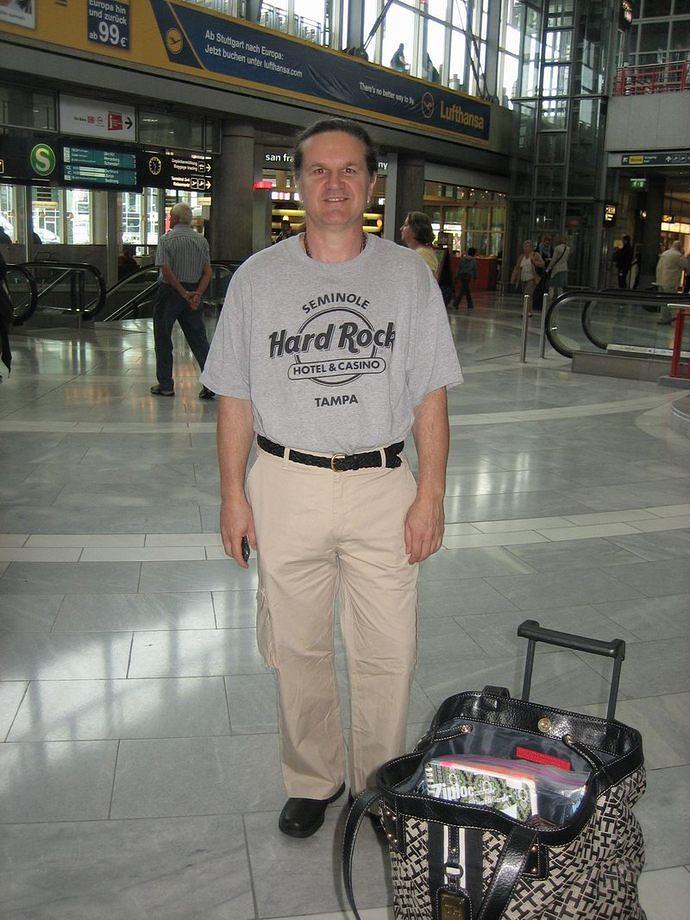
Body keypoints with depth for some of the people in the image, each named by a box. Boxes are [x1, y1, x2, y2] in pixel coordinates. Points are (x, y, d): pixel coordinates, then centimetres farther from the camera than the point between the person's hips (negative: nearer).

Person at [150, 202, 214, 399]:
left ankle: (165, 385, 11)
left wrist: (184, 293, -14)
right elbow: (207, 272, -1)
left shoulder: (166, 239, -7)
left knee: (163, 340, 7)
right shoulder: (201, 240, 6)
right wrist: (197, 294, -10)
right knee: (198, 339, 6)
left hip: (170, 292, -4)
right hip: (194, 291, 4)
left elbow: (166, 271, -17)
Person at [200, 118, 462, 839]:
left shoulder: (408, 275, 4)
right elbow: (235, 397, 6)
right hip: (286, 487, 1)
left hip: (382, 487, 0)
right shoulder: (257, 278, 4)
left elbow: (429, 396, 3)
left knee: (386, 654, 5)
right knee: (296, 649, 11)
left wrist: (431, 494, -3)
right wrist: (233, 496, 1)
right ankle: (314, 780, 32)